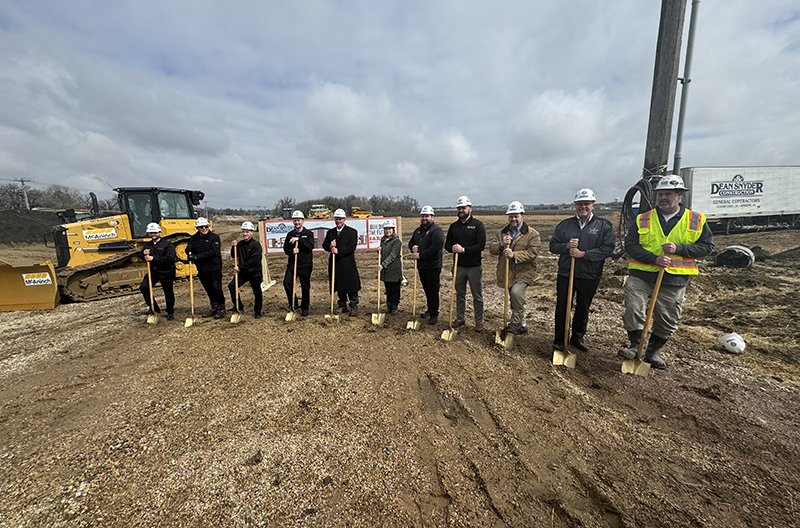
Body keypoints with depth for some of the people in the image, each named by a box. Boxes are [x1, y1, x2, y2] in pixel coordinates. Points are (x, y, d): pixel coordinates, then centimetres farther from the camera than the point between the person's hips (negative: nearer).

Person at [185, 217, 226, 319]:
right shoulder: (194, 238, 11)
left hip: (214, 268, -5)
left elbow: (213, 252, -17)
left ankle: (221, 309, 9)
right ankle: (214, 308, 25)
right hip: (201, 269, 5)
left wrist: (197, 257, -22)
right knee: (208, 289, 12)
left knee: (217, 288, -4)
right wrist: (190, 255, -14)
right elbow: (188, 249, 11)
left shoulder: (214, 237, -6)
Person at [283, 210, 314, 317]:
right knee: (287, 282, -9)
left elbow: (310, 246, -14)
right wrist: (292, 251, -13)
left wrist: (298, 239, -21)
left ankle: (304, 307, 19)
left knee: (305, 287, 3)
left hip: (305, 265, -3)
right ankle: (293, 303, 11)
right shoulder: (290, 234, 11)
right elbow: (285, 248, 9)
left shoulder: (308, 234, 1)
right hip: (292, 263, 3)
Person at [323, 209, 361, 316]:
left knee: (351, 286, 0)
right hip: (335, 264, 5)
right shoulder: (330, 232, 14)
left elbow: (352, 247, -12)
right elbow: (324, 245, 11)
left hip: (348, 264, -5)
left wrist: (338, 250, -18)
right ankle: (342, 306, 26)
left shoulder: (352, 232, -1)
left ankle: (354, 306, 12)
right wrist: (330, 246, -12)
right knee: (339, 287, 13)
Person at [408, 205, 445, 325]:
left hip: (433, 267, -8)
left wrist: (420, 255, -21)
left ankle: (434, 314, 10)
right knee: (426, 290, 17)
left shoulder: (437, 231, -12)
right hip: (421, 266, 8)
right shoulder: (418, 230, 15)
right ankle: (429, 310, 31)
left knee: (433, 290, -2)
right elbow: (411, 242, 23)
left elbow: (435, 248, -24)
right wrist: (413, 248, -2)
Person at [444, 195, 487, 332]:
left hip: (474, 267, -4)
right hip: (458, 266, 4)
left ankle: (479, 321, 19)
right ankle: (459, 318, 28)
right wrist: (452, 248, -10)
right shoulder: (453, 226, 10)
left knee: (477, 296, 6)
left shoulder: (478, 225, -4)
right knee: (460, 294, 15)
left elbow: (481, 245, -13)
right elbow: (447, 244, 13)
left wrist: (463, 249, -19)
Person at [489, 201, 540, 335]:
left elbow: (532, 253, -15)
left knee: (516, 292, -30)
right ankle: (522, 326, 34)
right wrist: (501, 245, -19)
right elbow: (491, 249, 3)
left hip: (523, 272, -5)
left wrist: (514, 255, -28)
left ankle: (516, 323, -14)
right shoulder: (501, 232, 9)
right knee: (514, 299, 15)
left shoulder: (532, 234, -5)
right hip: (507, 273, 5)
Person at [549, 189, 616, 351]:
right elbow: (553, 246, 5)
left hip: (589, 277, 0)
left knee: (583, 309, 14)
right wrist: (566, 246, -14)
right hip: (565, 274, 1)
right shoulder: (564, 224, 7)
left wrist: (583, 254, -18)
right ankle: (559, 340, 17)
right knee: (562, 308, 4)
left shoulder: (604, 226, 1)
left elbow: (607, 248, -9)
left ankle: (578, 338, 32)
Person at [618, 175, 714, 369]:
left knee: (667, 320, 10)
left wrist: (679, 248, -13)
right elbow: (630, 245, -3)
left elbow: (707, 246, 5)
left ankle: (653, 351, 31)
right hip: (641, 275, -1)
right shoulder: (642, 220, 3)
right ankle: (635, 345, 8)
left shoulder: (697, 221, 5)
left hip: (674, 280, 1)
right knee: (633, 309, -13)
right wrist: (654, 258, -17)